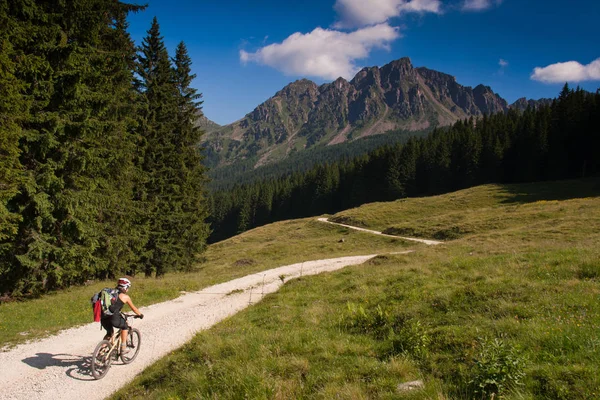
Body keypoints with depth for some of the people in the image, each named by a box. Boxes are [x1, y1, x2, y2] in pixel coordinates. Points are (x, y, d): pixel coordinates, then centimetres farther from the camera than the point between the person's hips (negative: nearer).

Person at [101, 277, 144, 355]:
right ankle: (123, 348, 20)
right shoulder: (125, 296, 7)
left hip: (104, 318, 5)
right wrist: (140, 315, 34)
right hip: (113, 318, -5)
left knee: (109, 333, 30)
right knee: (125, 327, 23)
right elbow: (133, 308, 17)